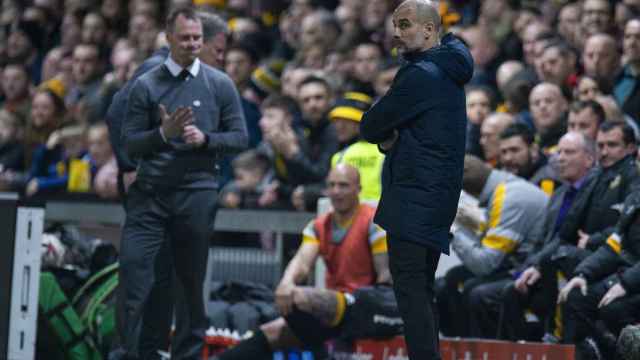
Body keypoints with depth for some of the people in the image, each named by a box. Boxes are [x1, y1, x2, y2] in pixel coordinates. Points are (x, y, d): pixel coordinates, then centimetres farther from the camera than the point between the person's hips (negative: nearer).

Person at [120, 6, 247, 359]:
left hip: (196, 194, 0)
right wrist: (163, 133, -18)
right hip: (149, 195, 0)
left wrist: (205, 139, -13)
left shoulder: (220, 85, 5)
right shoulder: (146, 85, 3)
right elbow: (130, 144, 0)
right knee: (134, 274, -8)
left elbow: (240, 137, 4)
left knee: (192, 281, 7)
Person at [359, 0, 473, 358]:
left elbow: (370, 127, -11)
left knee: (410, 289, -12)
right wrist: (389, 137, 0)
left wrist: (386, 135, 9)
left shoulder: (421, 75, -16)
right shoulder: (446, 72, 16)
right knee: (421, 291, 13)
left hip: (414, 200, -10)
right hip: (437, 196, 10)